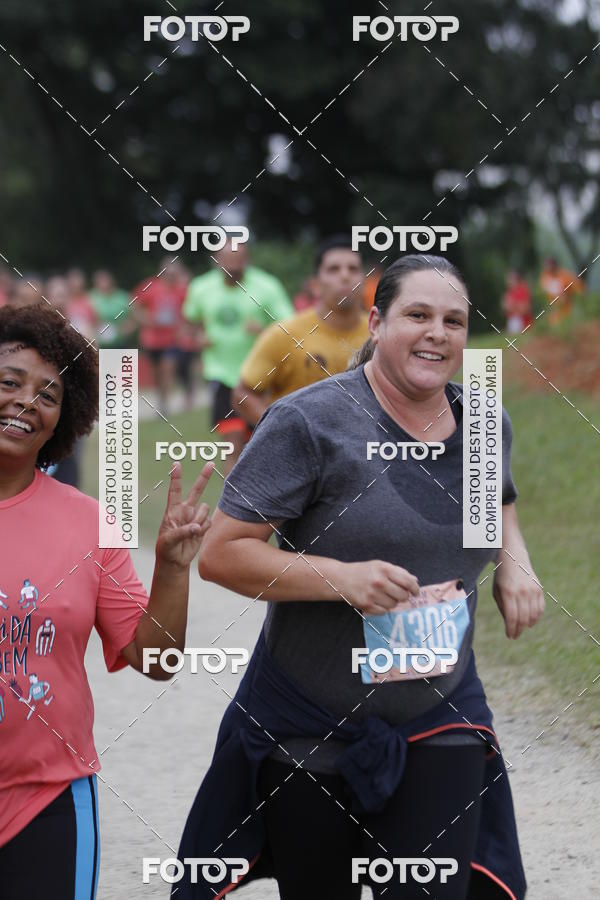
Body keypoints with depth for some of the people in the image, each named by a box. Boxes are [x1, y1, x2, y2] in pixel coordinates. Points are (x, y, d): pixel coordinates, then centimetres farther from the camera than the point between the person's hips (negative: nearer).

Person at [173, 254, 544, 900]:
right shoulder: (309, 423, -15)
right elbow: (220, 554, -16)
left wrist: (513, 561, 3)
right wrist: (342, 578, -28)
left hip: (439, 725, 3)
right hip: (309, 733, -3)